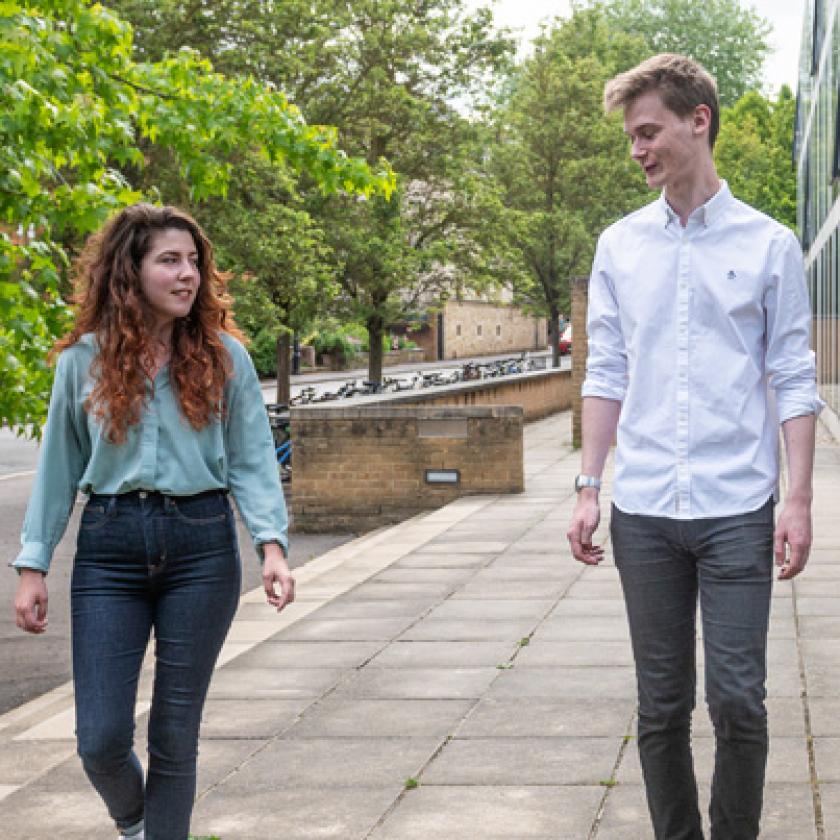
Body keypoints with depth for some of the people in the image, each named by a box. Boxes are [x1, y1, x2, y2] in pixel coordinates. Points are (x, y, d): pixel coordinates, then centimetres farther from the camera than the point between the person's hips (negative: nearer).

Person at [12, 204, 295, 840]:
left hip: (202, 547, 0)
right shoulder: (84, 360, 3)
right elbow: (58, 468, 8)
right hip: (110, 549, 0)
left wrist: (272, 545, -12)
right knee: (101, 738, -1)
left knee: (175, 732, 5)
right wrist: (33, 566, 5)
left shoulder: (224, 357, 2)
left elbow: (251, 459, 1)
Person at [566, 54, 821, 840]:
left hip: (736, 509, -2)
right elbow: (606, 376, 10)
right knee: (661, 705, 8)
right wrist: (588, 488, 4)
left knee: (737, 700, -1)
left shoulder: (769, 244, 1)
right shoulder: (620, 246, 8)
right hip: (643, 511, 2)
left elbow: (793, 381, 1)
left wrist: (799, 499, -5)